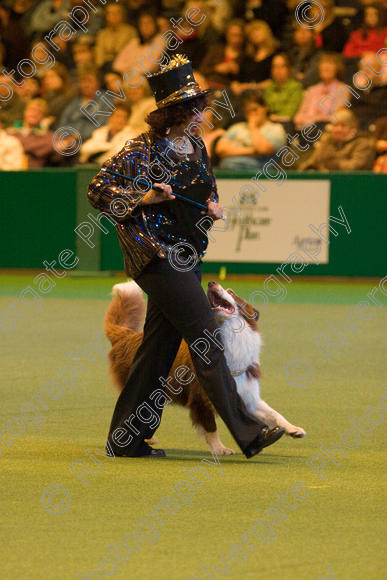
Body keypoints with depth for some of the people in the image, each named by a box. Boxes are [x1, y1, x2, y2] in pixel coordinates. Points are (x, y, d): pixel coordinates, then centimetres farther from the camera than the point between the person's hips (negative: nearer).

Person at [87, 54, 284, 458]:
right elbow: (98, 190, -9)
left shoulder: (197, 148, 11)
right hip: (157, 254, -8)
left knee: (159, 347, 9)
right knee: (206, 337, -11)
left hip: (187, 256, 8)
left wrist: (214, 208, 4)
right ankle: (246, 432, -12)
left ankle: (125, 439, 15)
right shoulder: (143, 149, -11)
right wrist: (144, 198, -20)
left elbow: (207, 193, 26)